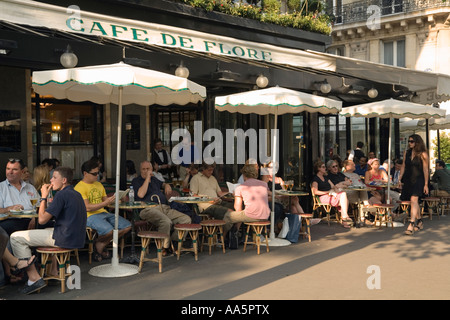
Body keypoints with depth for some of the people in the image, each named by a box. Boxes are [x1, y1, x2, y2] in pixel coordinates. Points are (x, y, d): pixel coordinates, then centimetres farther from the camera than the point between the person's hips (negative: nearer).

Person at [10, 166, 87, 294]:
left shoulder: (61, 195, -14)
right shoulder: (76, 194, 16)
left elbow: (42, 219, -16)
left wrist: (44, 197, -5)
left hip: (65, 239, -10)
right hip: (77, 239, 10)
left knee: (16, 238, -3)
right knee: (47, 230, 40)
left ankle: (34, 278, -7)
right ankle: (54, 270, 33)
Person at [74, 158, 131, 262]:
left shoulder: (99, 185, 21)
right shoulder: (79, 187, -7)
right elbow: (88, 207, -15)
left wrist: (113, 198, -1)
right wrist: (106, 203, -22)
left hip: (103, 213, 8)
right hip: (90, 216, -8)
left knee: (127, 226, -6)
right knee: (109, 230, -34)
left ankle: (102, 245, 4)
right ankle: (98, 244, 2)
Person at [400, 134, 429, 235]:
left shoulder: (422, 154, -5)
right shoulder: (406, 152, 10)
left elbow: (425, 170, -4)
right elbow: (403, 167, 16)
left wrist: (426, 184, -6)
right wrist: (400, 180, 11)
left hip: (418, 179, -5)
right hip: (408, 179, 5)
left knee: (414, 199, -20)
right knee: (414, 202, 11)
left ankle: (411, 225, -25)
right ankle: (419, 222, 26)